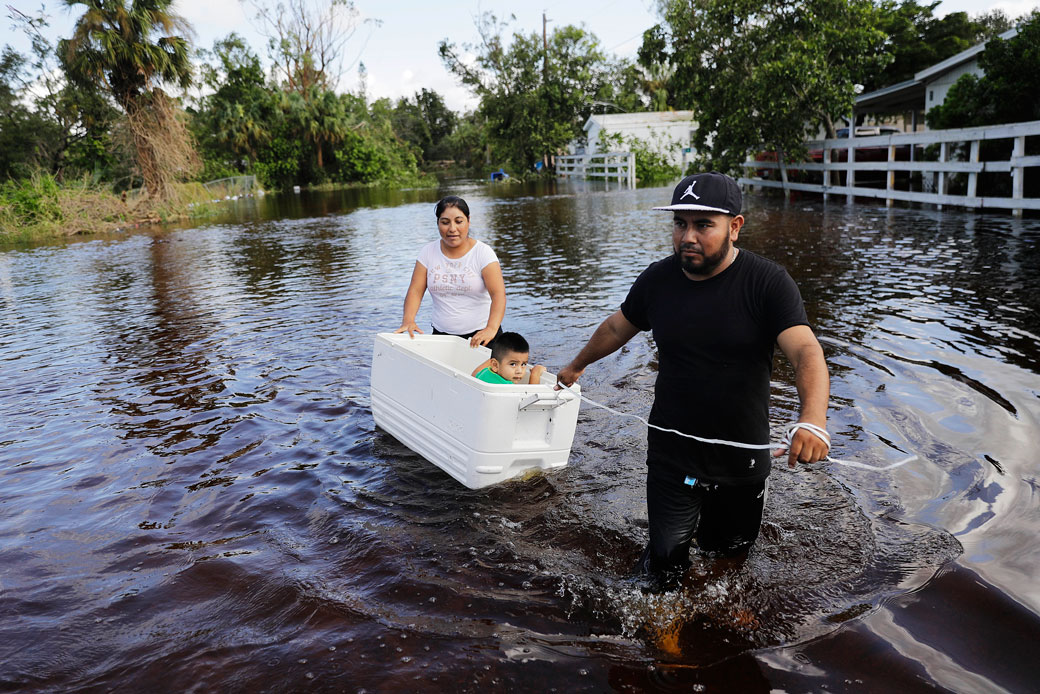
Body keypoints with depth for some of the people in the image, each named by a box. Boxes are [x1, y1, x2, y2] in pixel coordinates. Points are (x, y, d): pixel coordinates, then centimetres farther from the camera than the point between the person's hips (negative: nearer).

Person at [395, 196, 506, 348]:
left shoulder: (482, 252, -6)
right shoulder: (428, 252, 4)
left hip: (481, 335, -3)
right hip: (441, 334, 3)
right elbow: (415, 291, 0)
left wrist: (491, 328, -34)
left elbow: (498, 294, -17)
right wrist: (408, 320, -20)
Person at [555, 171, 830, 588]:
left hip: (743, 457, -1)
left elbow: (806, 352, -26)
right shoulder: (657, 280, -3)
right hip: (672, 454, 1)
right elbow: (616, 328, 14)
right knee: (664, 564, 0)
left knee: (729, 557, 18)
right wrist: (577, 366, 29)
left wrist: (813, 420, -45)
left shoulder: (768, 283, -14)